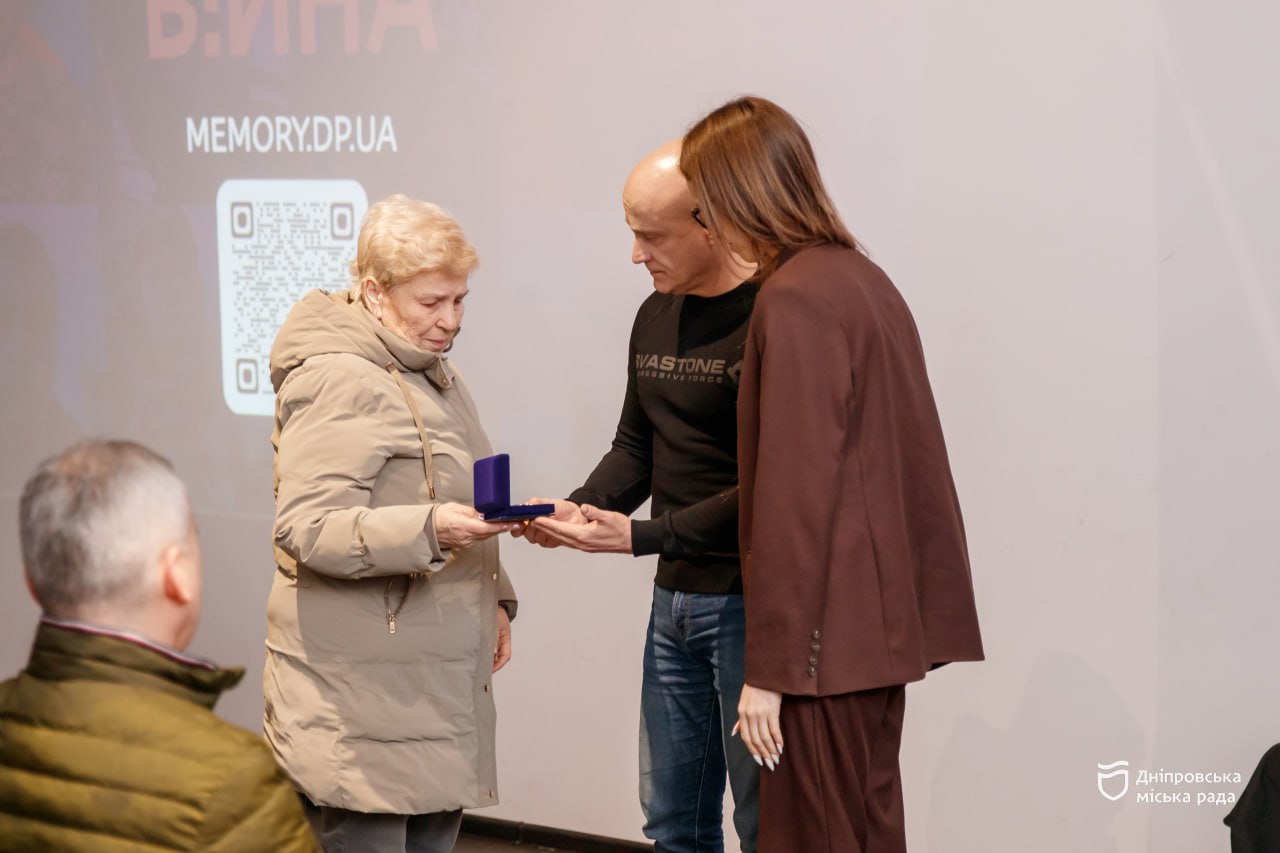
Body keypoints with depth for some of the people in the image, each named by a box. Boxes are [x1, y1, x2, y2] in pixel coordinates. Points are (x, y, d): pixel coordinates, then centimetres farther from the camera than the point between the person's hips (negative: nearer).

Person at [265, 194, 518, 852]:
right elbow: (306, 528, -21)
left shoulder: (429, 371, 19)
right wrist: (427, 530, -32)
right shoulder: (336, 382, -13)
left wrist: (492, 599, 24)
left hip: (436, 675, 9)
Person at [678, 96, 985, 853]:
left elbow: (793, 497, -18)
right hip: (883, 619, 9)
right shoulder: (868, 280, 12)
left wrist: (769, 668, -16)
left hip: (827, 638, -9)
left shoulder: (795, 300, -14)